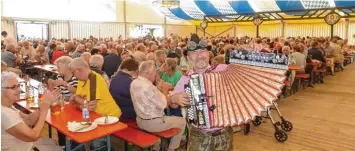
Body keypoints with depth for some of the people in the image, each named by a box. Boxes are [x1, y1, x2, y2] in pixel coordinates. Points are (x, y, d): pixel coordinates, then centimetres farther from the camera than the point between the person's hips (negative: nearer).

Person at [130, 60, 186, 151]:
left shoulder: (134, 83, -1)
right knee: (182, 121, 10)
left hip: (140, 121, 9)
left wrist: (158, 89, 2)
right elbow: (164, 105, -21)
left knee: (165, 116, 37)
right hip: (153, 123, -9)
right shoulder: (149, 87, -28)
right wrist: (165, 91, -6)